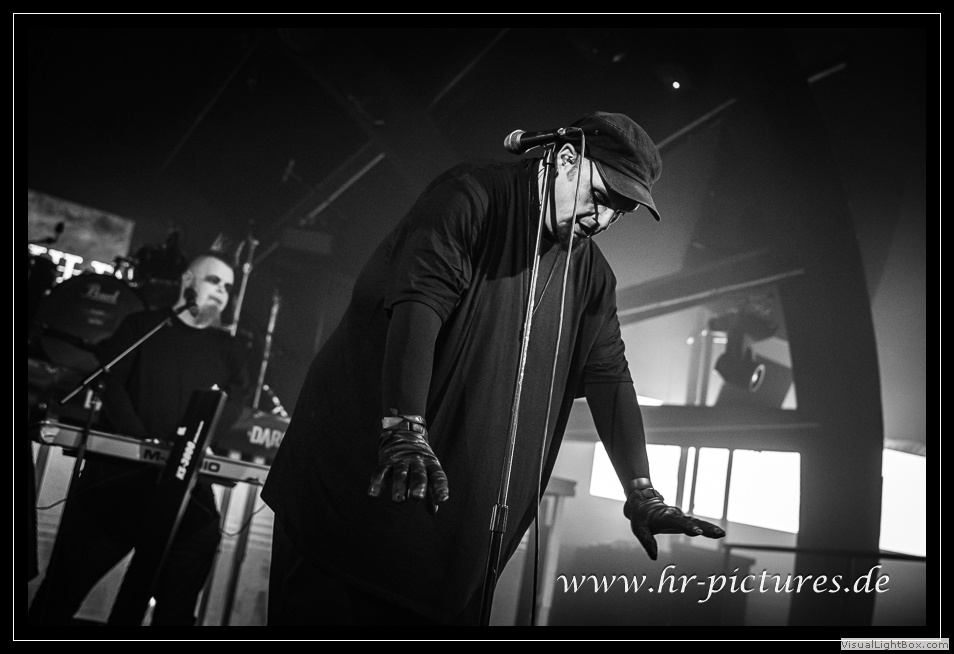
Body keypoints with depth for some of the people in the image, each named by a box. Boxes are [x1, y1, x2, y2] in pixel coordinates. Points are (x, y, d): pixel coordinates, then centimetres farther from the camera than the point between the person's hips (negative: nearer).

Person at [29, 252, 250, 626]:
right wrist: (140, 439, -16)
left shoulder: (227, 349, 16)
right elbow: (108, 380, -1)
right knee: (67, 581, 1)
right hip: (118, 467, -1)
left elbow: (238, 395, 0)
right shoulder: (142, 325, 10)